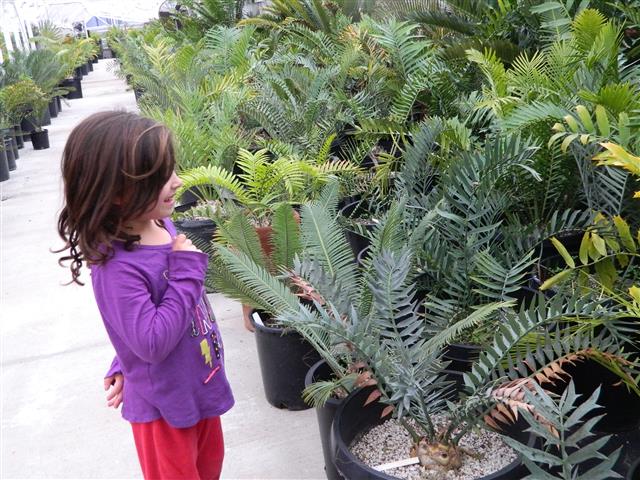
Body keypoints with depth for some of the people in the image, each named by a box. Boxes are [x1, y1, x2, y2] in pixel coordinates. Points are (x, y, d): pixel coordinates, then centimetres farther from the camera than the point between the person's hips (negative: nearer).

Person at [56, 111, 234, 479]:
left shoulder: (161, 226, -6)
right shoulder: (116, 266, -31)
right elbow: (153, 342, -32)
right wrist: (187, 270, -29)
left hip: (201, 386, 8)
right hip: (165, 405, -8)